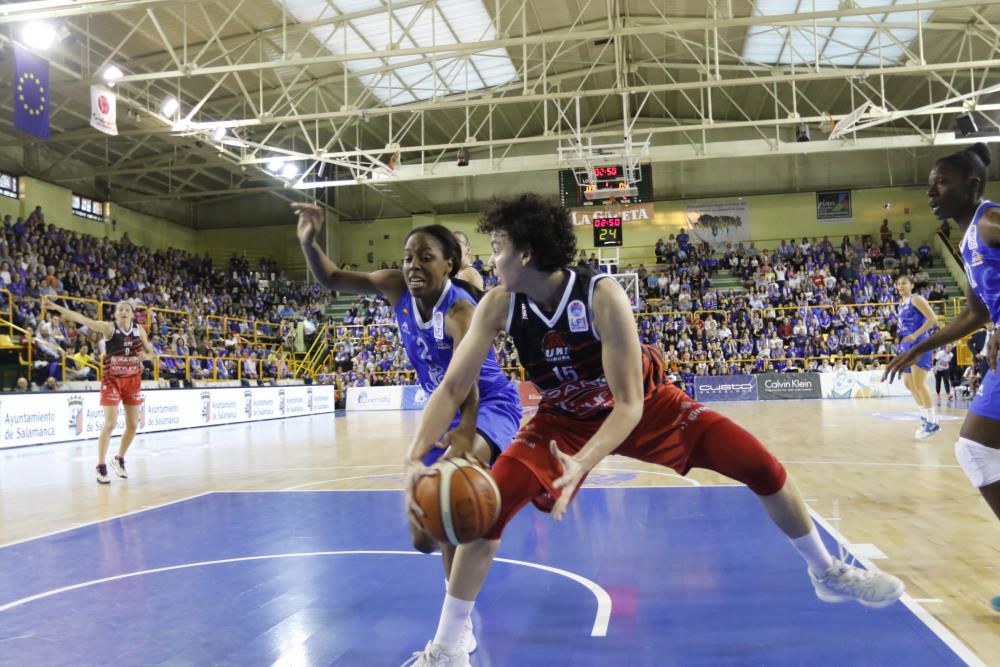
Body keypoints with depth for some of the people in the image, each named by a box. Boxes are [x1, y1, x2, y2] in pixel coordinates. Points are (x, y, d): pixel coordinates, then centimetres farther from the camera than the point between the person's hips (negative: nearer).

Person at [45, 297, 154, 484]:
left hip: (133, 380, 4)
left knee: (133, 425, 7)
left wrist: (145, 356, -14)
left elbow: (151, 353, 10)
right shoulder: (108, 328, -10)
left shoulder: (139, 330, 0)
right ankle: (101, 467, 1)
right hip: (112, 380, -4)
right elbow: (81, 319, -21)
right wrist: (57, 307, -33)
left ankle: (119, 460, 28)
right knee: (110, 424, -10)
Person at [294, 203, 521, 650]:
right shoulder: (396, 288, -10)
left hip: (490, 407, -7)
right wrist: (309, 243, -20)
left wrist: (466, 433, -65)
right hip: (444, 414, 7)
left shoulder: (461, 309, -29)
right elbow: (332, 280, 0)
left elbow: (467, 377, -47)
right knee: (423, 538, 11)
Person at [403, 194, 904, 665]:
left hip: (646, 406, -1)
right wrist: (415, 458, -37)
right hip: (566, 419, 2)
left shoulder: (601, 295, -33)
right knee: (492, 502, -17)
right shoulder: (498, 306, -22)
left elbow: (628, 403, -33)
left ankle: (827, 572, 24)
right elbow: (453, 386, -22)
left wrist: (583, 464, -49)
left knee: (761, 467, -5)